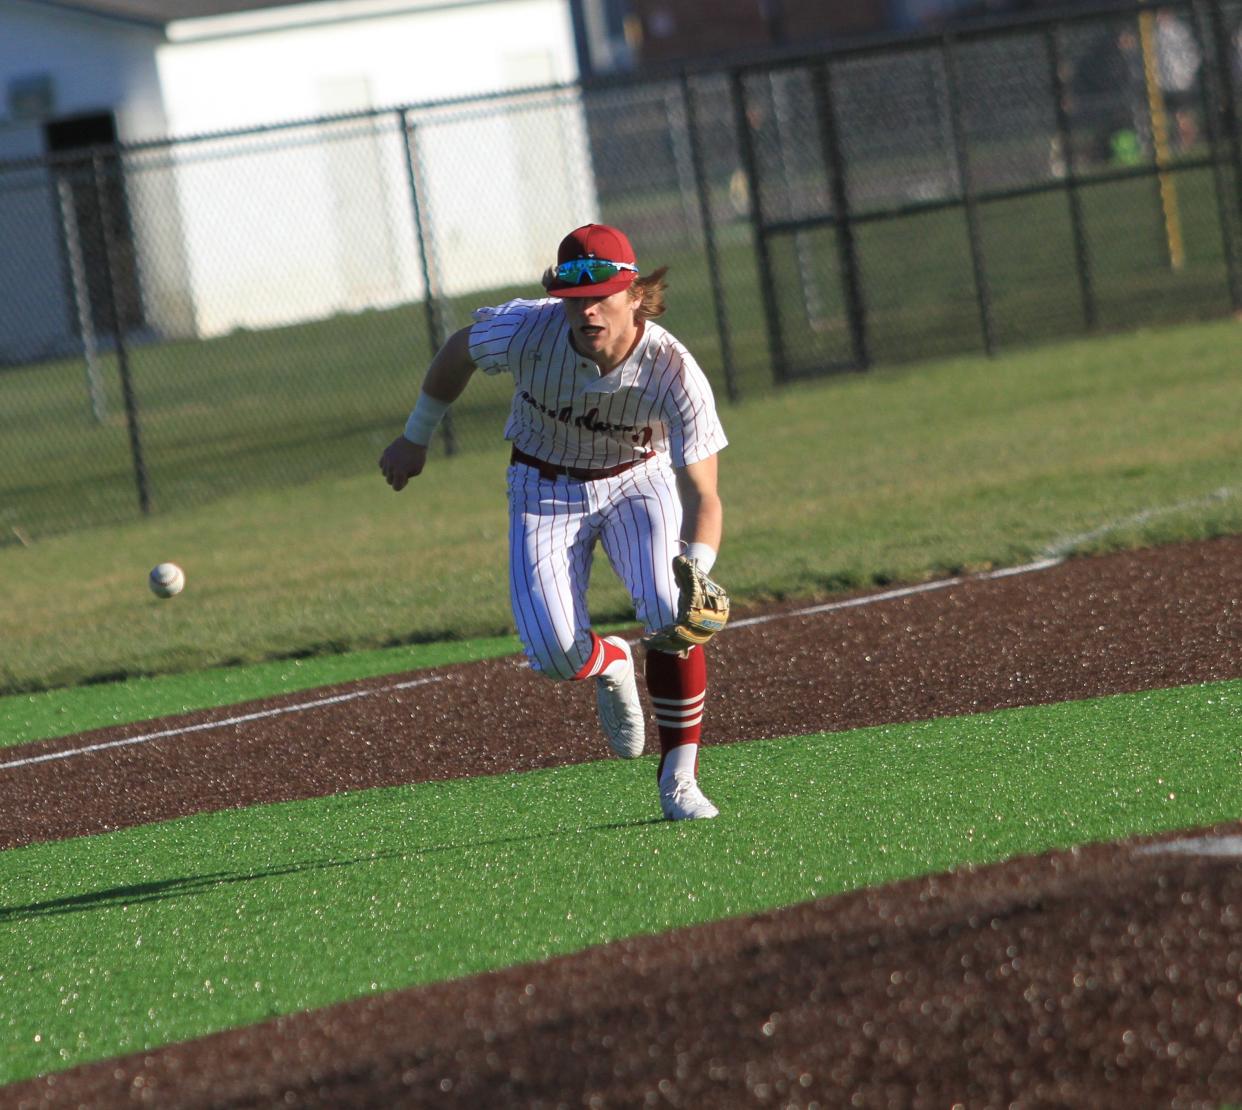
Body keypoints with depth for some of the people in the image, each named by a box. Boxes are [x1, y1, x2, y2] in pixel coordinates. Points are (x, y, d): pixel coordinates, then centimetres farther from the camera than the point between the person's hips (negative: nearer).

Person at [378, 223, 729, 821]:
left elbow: (702, 495, -30)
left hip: (637, 481, -1)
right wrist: (415, 438, 4)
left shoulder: (675, 374, -32)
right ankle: (610, 665, 25)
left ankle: (678, 779, -9)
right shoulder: (527, 330, -31)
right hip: (545, 489, 1)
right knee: (554, 652, -15)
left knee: (672, 612, -26)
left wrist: (696, 574, -48)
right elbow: (459, 350, -7)